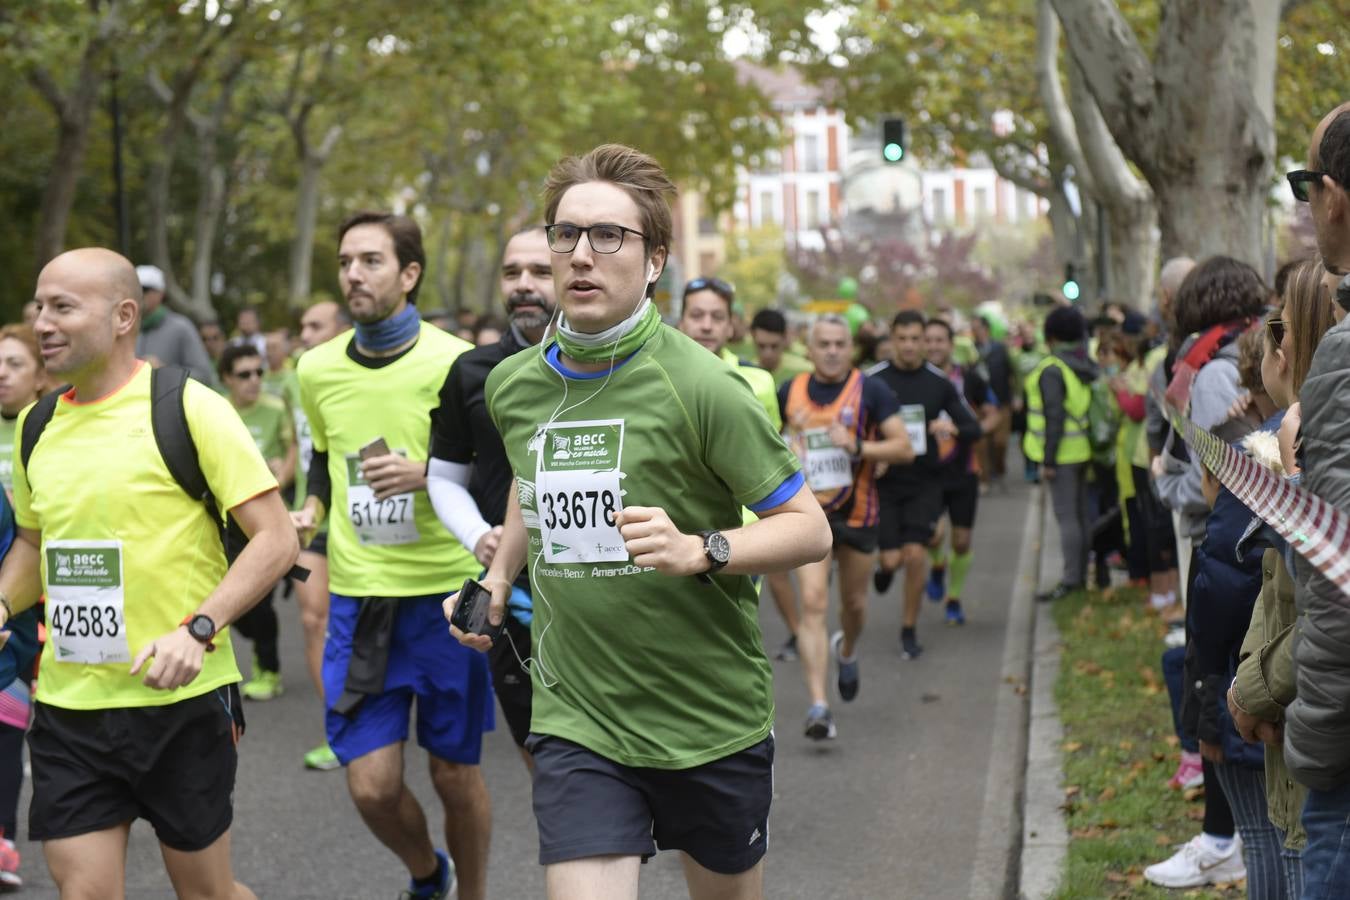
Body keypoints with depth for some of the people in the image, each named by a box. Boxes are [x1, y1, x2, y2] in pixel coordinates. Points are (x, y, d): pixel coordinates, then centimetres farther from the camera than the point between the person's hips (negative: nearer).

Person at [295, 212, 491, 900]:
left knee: (456, 776, 7)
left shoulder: (454, 363, -9)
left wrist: (430, 475, -20)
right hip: (358, 595, 3)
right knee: (371, 786, -1)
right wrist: (311, 509, 3)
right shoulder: (316, 369, 3)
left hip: (446, 593, -3)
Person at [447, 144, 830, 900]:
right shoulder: (514, 386, 2)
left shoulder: (699, 387, -15)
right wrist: (499, 579, 11)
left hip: (713, 720, -2)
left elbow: (809, 528, -12)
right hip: (578, 724, 2)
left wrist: (698, 551, -27)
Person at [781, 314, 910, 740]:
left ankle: (847, 652, 51)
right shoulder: (790, 392, 2)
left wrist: (858, 447, -23)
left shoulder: (870, 391, -5)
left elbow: (905, 448, -10)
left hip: (858, 513, 0)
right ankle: (818, 705, -17)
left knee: (853, 601, 15)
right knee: (812, 603, -13)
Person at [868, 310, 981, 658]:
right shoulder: (873, 381, -3)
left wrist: (953, 428, -17)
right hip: (885, 482, 0)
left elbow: (974, 428, 5)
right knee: (892, 558, -7)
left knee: (916, 554, -10)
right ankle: (885, 567, 33)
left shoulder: (939, 382, 2)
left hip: (925, 483, 1)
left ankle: (909, 630, 7)